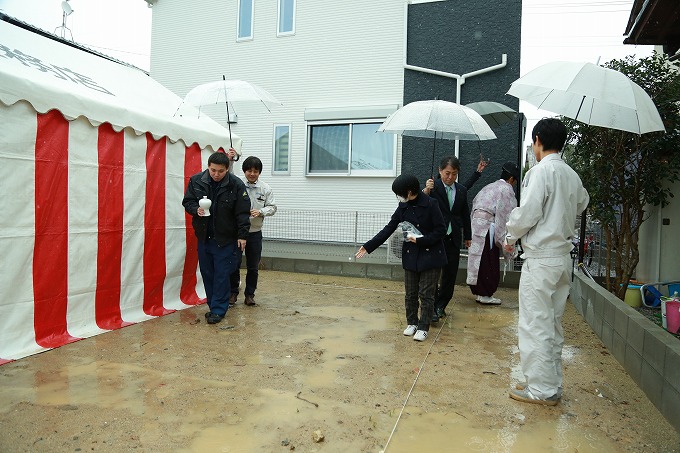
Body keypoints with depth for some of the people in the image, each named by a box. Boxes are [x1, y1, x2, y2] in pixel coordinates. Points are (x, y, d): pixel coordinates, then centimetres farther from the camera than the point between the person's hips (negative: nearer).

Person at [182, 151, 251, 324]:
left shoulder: (236, 185, -11)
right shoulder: (196, 180, -1)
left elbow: (242, 212, -7)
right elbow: (187, 201, 8)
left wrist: (242, 235, -9)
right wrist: (196, 209, -14)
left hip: (225, 239, -4)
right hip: (204, 237, 4)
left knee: (222, 275, -2)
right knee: (207, 273, 11)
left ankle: (218, 309, 9)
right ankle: (214, 306, 26)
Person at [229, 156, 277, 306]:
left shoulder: (265, 188, 0)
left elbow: (272, 207, 4)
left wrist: (260, 212, -17)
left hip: (255, 232, 2)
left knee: (253, 266, 11)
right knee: (234, 264, 5)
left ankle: (249, 294, 25)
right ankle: (233, 292, 23)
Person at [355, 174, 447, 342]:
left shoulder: (430, 204, -14)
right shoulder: (403, 207, 1)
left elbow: (441, 229, -12)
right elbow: (388, 229, 1)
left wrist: (420, 240, -20)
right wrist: (368, 247, -4)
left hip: (430, 256, -5)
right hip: (410, 256, 5)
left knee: (426, 294, 2)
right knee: (410, 293, 12)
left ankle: (423, 327, 15)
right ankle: (412, 323, 29)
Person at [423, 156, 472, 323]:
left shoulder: (462, 190, 8)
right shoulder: (433, 187, -6)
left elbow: (465, 214, 16)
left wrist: (467, 236, 19)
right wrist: (426, 191, -36)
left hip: (454, 239, 5)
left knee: (450, 275, 9)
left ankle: (440, 306, 22)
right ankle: (432, 307, 4)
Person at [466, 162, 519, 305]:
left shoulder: (489, 187, 21)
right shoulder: (507, 190, -4)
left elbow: (475, 203, 18)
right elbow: (506, 216, -10)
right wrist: (506, 242, -9)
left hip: (475, 224, 8)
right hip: (488, 228, -8)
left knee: (479, 259, 13)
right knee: (489, 263, 2)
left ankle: (479, 292, 21)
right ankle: (486, 295, 9)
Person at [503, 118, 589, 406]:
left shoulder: (540, 171, -14)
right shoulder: (572, 175, 10)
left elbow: (527, 213, -18)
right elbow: (581, 204, 27)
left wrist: (510, 237, -2)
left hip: (540, 260, -8)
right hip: (563, 257, 8)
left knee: (535, 326, 0)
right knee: (553, 325, 16)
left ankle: (542, 389, 8)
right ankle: (552, 385, 26)